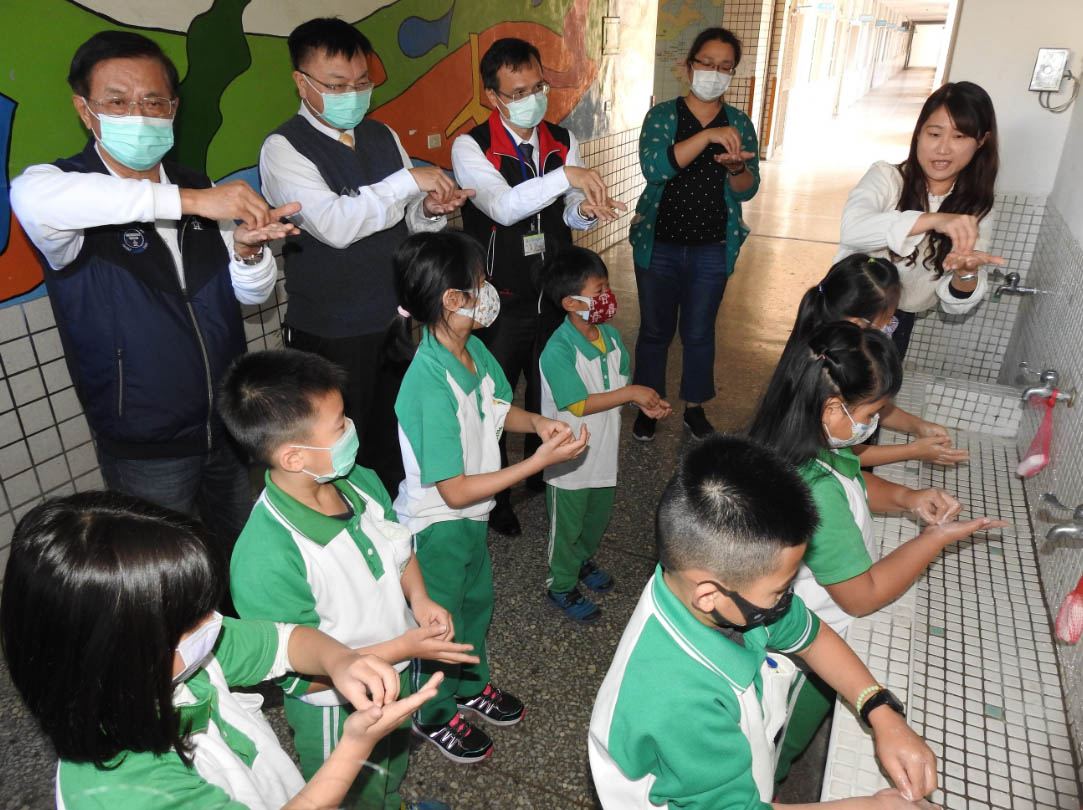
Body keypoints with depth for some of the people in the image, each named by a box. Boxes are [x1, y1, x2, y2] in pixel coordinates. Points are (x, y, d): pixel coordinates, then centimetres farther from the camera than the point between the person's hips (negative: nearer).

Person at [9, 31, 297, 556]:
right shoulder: (64, 187, -13)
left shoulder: (198, 188, 3)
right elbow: (33, 197, -39)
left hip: (230, 425, 5)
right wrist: (191, 201, -41)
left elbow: (253, 292, 2)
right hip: (145, 449, -4)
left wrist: (247, 250, -21)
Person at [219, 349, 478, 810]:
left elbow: (399, 547, 1)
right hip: (336, 713, -6)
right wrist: (404, 647, -28)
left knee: (391, 771, 37)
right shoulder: (264, 560, -38)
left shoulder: (361, 481, -18)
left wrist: (419, 598, -16)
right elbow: (304, 672, -28)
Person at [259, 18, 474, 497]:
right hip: (329, 336, -6)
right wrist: (409, 180, -25)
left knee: (392, 440, 20)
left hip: (394, 321, 6)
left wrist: (431, 210, -11)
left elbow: (406, 217, 12)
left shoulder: (382, 136, 7)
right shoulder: (283, 149, -12)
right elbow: (335, 225, -27)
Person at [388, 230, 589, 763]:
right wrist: (541, 461, -30)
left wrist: (537, 423, -11)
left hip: (472, 518, 8)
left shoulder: (474, 349, -9)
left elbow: (498, 409, 10)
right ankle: (434, 715, 46)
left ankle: (471, 684, 57)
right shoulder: (430, 386, -36)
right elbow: (455, 491, -30)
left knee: (477, 601, 28)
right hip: (436, 526, -8)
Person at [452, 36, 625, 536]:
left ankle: (541, 471, 45)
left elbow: (570, 215, 1)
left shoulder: (563, 141, 3)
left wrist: (587, 210, -22)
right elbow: (503, 207, -29)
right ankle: (493, 495, 31)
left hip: (556, 294, 5)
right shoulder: (471, 147, -13)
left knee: (550, 392, 20)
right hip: (502, 303, -4)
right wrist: (566, 176, -39)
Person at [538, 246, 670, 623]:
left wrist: (645, 402, -12)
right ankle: (561, 587, 36)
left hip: (603, 453, 7)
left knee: (597, 518, 27)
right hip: (570, 461, -7)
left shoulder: (611, 336, -3)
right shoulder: (558, 351, -27)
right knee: (567, 527, 14)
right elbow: (580, 405, -27)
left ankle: (584, 561, 55)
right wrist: (632, 393, -25)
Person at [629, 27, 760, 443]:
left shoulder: (739, 123, 4)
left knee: (700, 332, 12)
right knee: (655, 330, 9)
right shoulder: (662, 115, -3)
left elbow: (747, 190, -2)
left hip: (712, 250, 2)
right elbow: (654, 167, -22)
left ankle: (694, 407, 30)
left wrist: (737, 168, -25)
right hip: (659, 245, -2)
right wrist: (707, 136, -31)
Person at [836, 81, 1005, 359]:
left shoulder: (976, 211, -2)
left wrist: (966, 273, -31)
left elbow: (956, 305, -9)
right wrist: (932, 220, -45)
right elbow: (853, 228, -34)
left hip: (898, 324, 3)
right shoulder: (886, 177, -11)